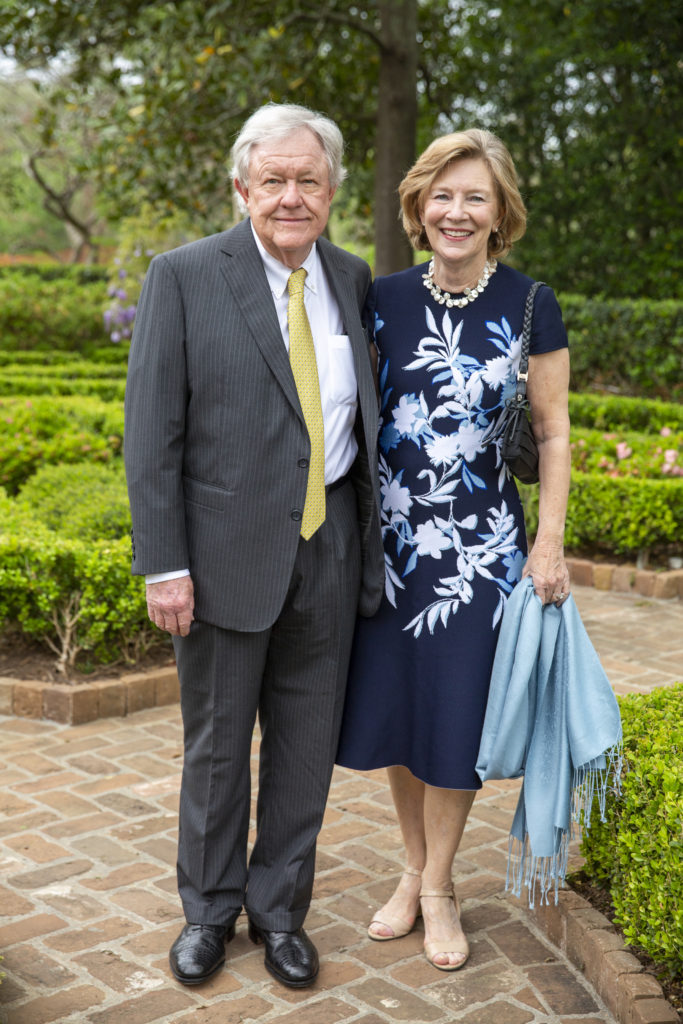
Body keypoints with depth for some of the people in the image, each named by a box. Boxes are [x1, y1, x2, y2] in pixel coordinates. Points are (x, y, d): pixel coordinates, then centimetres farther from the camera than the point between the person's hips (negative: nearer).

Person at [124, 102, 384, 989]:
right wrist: (164, 565, -13)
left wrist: (373, 543, 7)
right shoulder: (184, 276, -6)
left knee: (307, 744, 13)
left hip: (330, 549, 4)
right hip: (229, 550, -3)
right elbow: (151, 433, -8)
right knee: (216, 743, 12)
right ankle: (209, 909, 32)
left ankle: (280, 908, 32)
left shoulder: (353, 279, 7)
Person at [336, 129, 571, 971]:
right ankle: (415, 869, 31)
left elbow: (553, 433, -1)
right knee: (393, 710, 10)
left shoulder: (530, 307, -5)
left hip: (482, 545, -2)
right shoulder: (384, 300, 1)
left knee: (454, 716, 6)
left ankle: (439, 886, 26)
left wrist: (550, 543, -5)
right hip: (391, 539, 3)